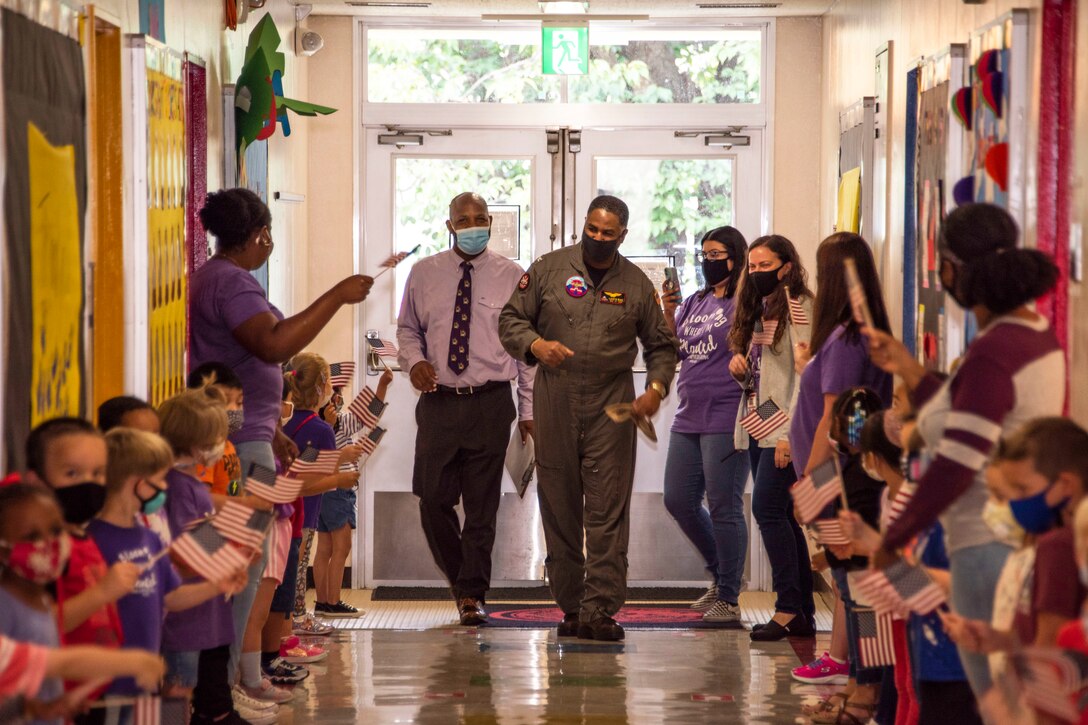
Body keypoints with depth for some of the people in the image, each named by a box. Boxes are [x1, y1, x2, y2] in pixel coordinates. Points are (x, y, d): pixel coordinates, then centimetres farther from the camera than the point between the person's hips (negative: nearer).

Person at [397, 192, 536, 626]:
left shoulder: (511, 277, 3)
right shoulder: (424, 273, 8)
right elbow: (407, 329, 17)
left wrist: (529, 410, 2)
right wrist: (414, 360, -6)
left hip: (490, 404, -1)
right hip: (438, 402, 2)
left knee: (482, 505, 1)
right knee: (433, 498, -1)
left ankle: (472, 595, 10)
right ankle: (461, 579, 23)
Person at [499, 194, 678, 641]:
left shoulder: (636, 285, 8)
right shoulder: (548, 270, 6)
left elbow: (662, 346, 15)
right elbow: (510, 320, 8)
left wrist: (657, 388, -3)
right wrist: (535, 344, -12)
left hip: (611, 406, -1)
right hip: (555, 400, 1)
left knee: (608, 511, -8)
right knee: (559, 507, 4)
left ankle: (599, 612, -10)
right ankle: (570, 607, 12)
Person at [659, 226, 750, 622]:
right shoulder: (695, 302, 16)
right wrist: (668, 312, 1)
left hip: (726, 420, -8)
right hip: (689, 418, 8)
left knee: (724, 507, -4)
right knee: (678, 500, 11)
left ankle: (729, 598, 6)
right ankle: (720, 574, 28)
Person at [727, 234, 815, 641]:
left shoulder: (798, 306, -9)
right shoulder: (757, 309, 18)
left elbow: (805, 372, -16)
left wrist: (790, 432, -21)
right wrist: (739, 366, 2)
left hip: (782, 427, -9)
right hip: (757, 425, 9)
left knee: (768, 509, -16)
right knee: (782, 516, 7)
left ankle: (788, 608, -14)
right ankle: (803, 611, 9)